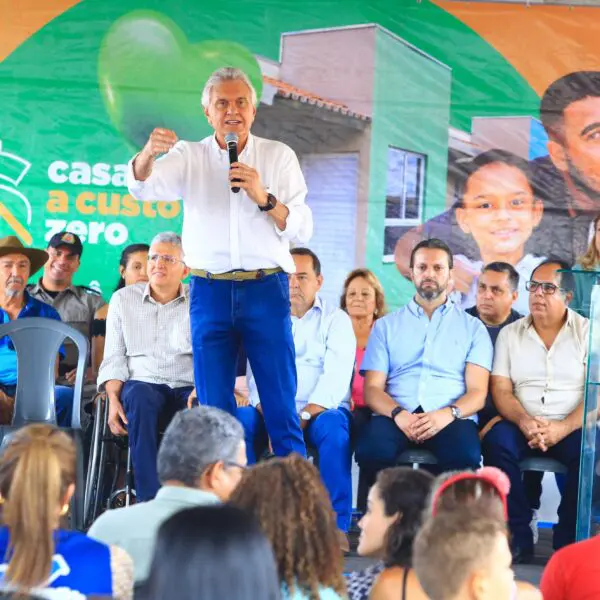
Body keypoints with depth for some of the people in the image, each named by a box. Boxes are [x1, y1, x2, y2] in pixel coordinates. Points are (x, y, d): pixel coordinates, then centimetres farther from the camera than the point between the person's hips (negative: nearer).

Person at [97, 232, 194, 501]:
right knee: (139, 396, -37)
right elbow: (114, 358, 10)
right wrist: (113, 399, -7)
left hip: (187, 388, 0)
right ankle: (149, 499, -40)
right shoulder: (123, 299, 15)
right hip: (142, 385, 1)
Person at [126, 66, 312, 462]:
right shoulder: (190, 157, 9)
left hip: (266, 290, -1)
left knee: (281, 406, -1)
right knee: (214, 408, 5)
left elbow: (303, 230, 1)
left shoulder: (279, 156, 7)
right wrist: (148, 154, -31)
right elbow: (143, 187, -10)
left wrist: (263, 198, -16)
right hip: (210, 292, 1)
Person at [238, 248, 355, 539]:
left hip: (320, 410, -2)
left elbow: (335, 376, -7)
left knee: (333, 426, -36)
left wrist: (303, 417, -21)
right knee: (240, 419, -29)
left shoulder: (336, 319, 9)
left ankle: (336, 524, -33)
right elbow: (257, 373, 3)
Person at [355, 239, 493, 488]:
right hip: (396, 415, 1)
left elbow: (477, 392, 6)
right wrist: (398, 414, -14)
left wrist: (447, 414, -17)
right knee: (372, 450, -35)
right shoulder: (386, 326, 20)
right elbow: (372, 389, 9)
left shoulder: (473, 327, 17)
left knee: (465, 455, -36)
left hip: (452, 417, 0)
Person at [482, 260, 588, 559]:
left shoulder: (587, 332, 3)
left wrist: (562, 428, -21)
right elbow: (501, 390, 3)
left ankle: (568, 541, -18)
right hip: (523, 426, 2)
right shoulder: (510, 333, 10)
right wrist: (525, 421, -18)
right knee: (497, 440, -30)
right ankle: (517, 536, -22)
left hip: (571, 428, -1)